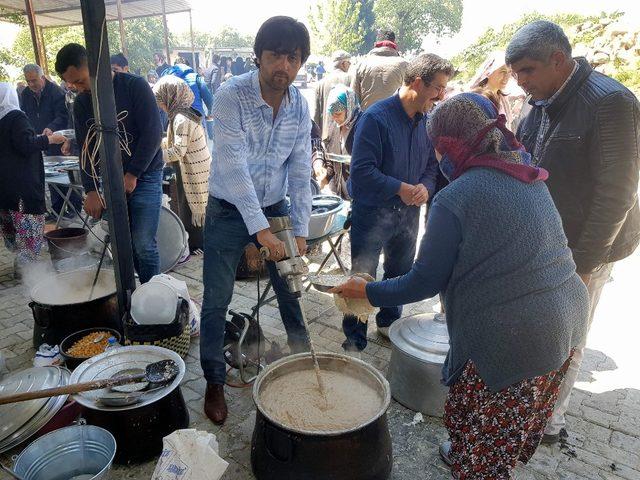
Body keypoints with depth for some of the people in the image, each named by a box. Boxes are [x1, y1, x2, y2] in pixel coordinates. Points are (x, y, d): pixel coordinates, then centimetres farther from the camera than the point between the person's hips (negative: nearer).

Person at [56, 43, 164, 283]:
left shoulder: (135, 86, -7)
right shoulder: (81, 104, 9)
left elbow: (153, 132, -13)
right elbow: (86, 149, 8)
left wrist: (132, 174, -13)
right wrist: (91, 189, -4)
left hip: (145, 176, -5)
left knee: (144, 244, -9)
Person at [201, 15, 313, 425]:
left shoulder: (301, 106, -5)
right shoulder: (231, 96, -20)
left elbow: (301, 172, -5)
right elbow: (233, 166, -28)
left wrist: (300, 232, -10)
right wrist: (260, 229, -33)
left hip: (275, 208, 4)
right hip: (229, 211, -3)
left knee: (291, 288, 14)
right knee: (217, 301, 2)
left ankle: (303, 358, 37)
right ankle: (215, 382, 22)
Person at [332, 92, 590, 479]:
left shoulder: (454, 198, -18)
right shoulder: (530, 177, 5)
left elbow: (425, 281, -13)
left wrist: (368, 292, 1)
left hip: (509, 335, -9)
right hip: (568, 318, 9)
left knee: (479, 438, 15)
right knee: (519, 419, 29)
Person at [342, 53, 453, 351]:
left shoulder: (427, 120, 4)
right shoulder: (377, 117, -18)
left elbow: (431, 165, 10)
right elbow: (361, 170, -22)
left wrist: (425, 187, -11)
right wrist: (400, 188, -24)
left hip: (409, 212, 7)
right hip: (372, 212, -6)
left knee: (401, 273, 21)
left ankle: (389, 321, 44)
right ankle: (354, 342, 20)